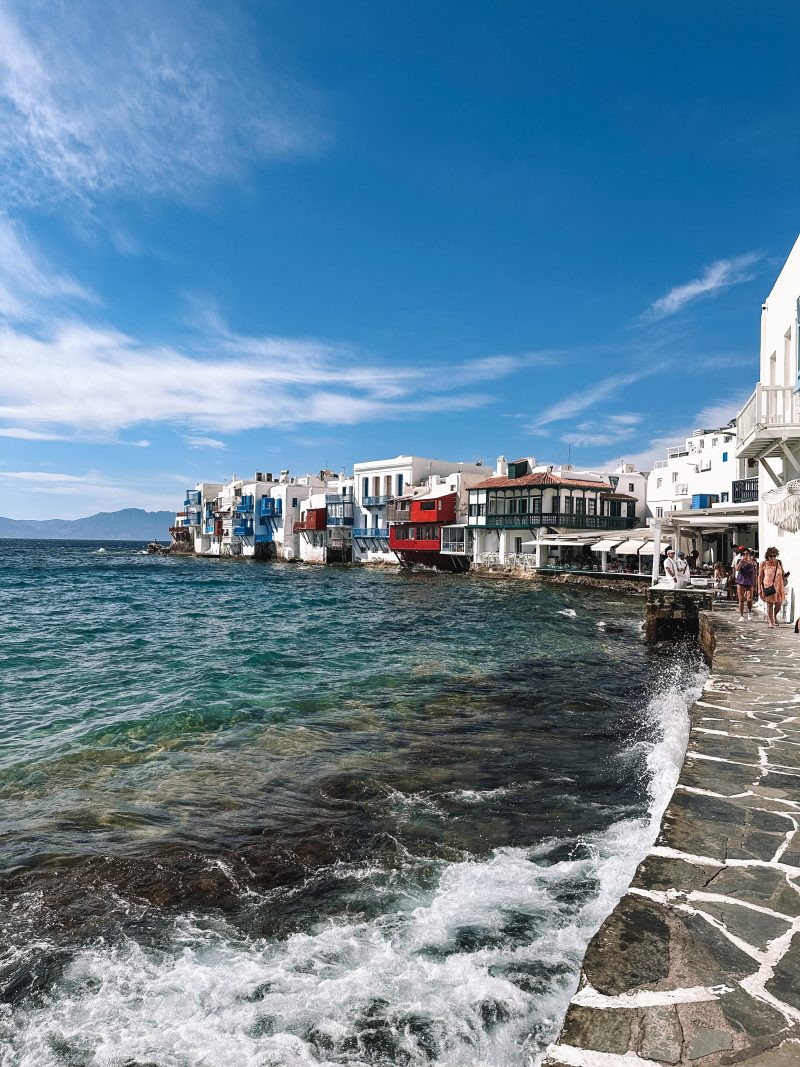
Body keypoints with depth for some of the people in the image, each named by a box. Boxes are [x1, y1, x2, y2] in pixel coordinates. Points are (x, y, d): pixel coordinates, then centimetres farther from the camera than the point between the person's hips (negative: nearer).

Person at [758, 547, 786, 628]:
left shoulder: (779, 563, 1)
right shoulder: (763, 564, -6)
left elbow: (782, 574, 11)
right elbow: (760, 577, -2)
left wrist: (783, 587, 9)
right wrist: (759, 588, -5)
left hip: (778, 586, 2)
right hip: (768, 587, -2)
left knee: (778, 605, 3)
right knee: (769, 605, 1)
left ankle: (775, 616, 34)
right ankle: (771, 622, 13)